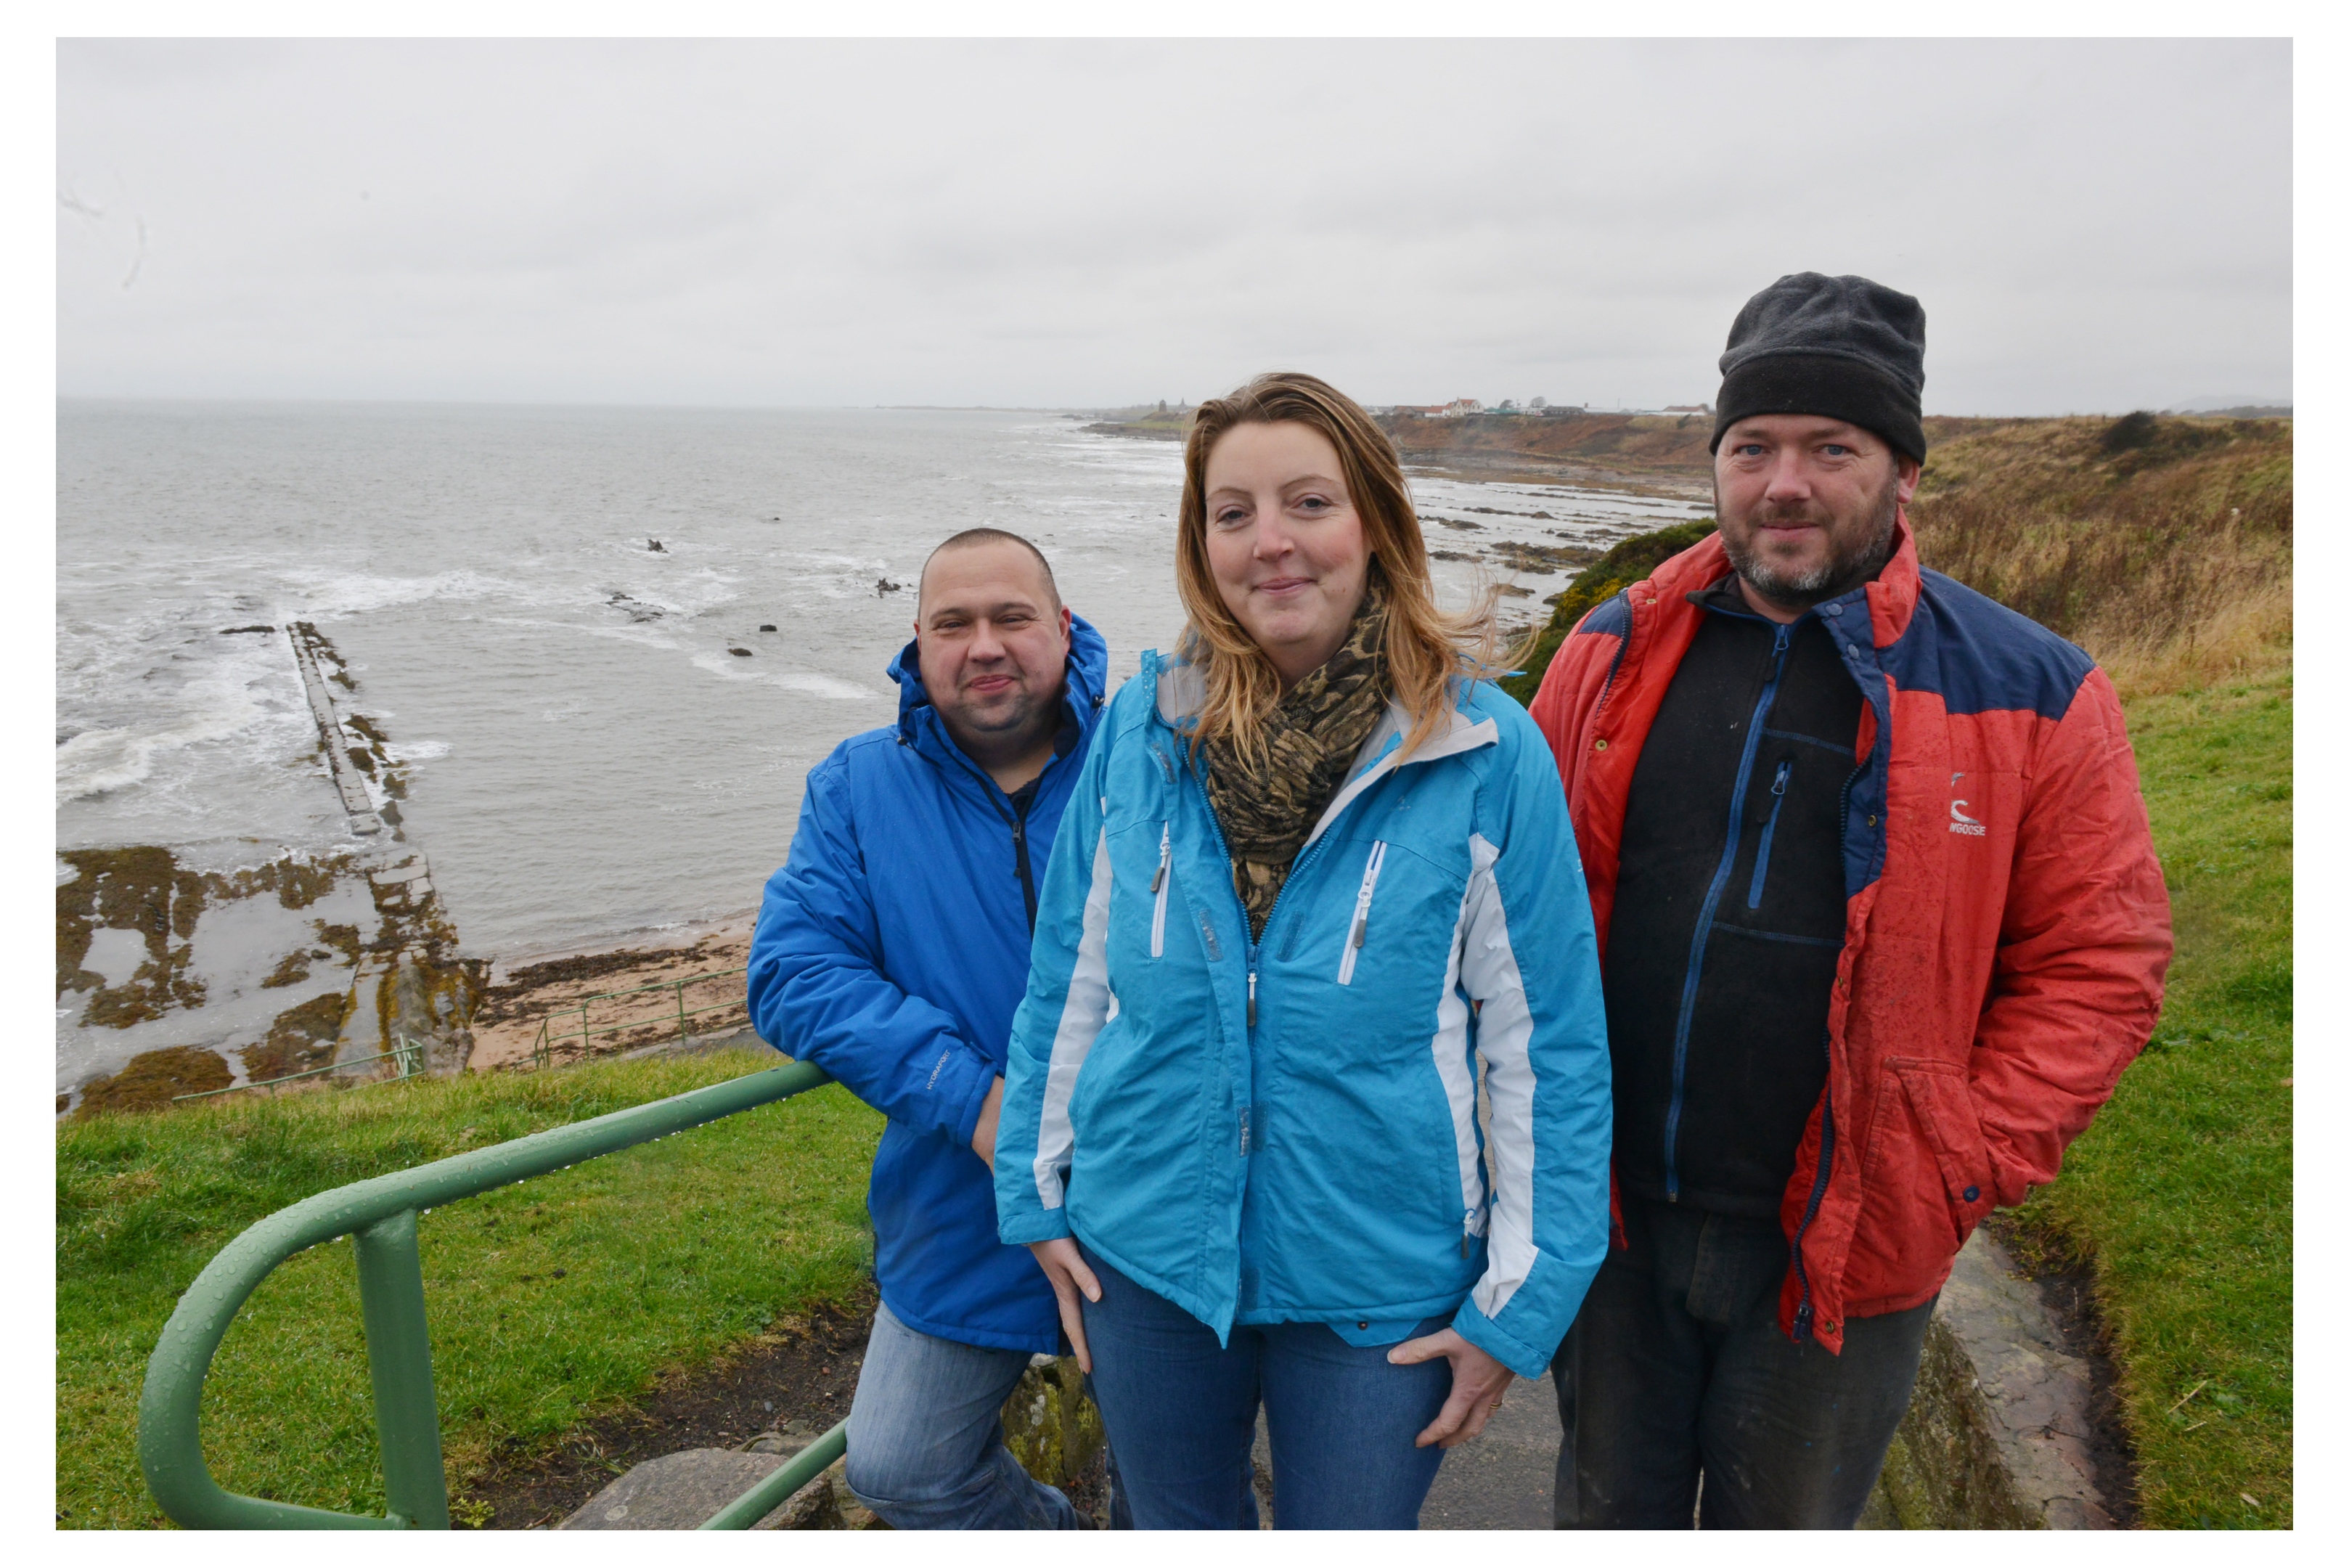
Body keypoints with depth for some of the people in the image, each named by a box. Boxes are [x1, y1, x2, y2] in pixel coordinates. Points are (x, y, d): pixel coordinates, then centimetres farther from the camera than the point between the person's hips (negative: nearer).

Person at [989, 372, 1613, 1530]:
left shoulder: (1489, 756, -13)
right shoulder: (1141, 731, -6)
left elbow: (1549, 1043, -8)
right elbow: (1068, 980, 4)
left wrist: (1518, 1305, -6)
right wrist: (1039, 1197, 7)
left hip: (1379, 1281, -2)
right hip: (1147, 1256, 3)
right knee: (1178, 1528, 24)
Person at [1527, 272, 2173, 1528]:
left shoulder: (2030, 694, -8)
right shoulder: (1616, 650, 0)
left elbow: (2097, 964, -5)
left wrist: (1963, 1167, -12)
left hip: (1844, 1243, -2)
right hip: (1613, 1214, 2)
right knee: (1608, 1510, 22)